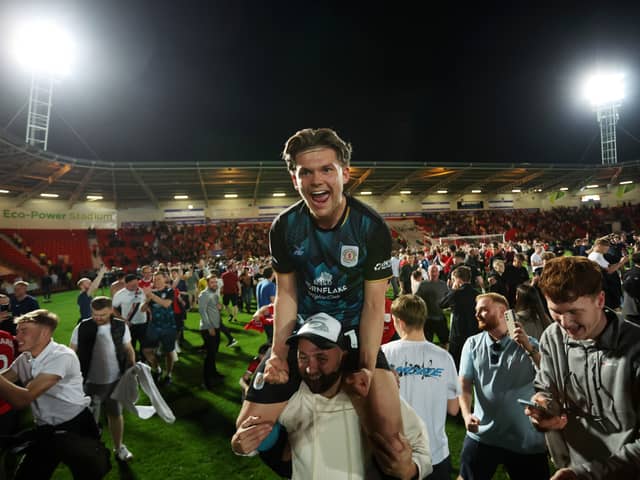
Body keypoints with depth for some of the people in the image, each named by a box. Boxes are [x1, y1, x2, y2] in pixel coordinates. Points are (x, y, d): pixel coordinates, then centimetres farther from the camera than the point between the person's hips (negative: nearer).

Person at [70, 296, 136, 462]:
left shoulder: (121, 326, -10)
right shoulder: (82, 328, -14)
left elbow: (128, 349, 3)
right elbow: (72, 352, -3)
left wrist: (132, 367, -11)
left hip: (115, 380, 2)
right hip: (91, 382, -2)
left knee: (116, 414, 19)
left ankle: (118, 447, 38)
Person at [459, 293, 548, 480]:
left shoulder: (529, 344, -2)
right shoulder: (472, 344, -1)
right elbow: (464, 385, -2)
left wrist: (530, 349, -20)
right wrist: (467, 414, -17)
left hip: (525, 439, -1)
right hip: (482, 436, 1)